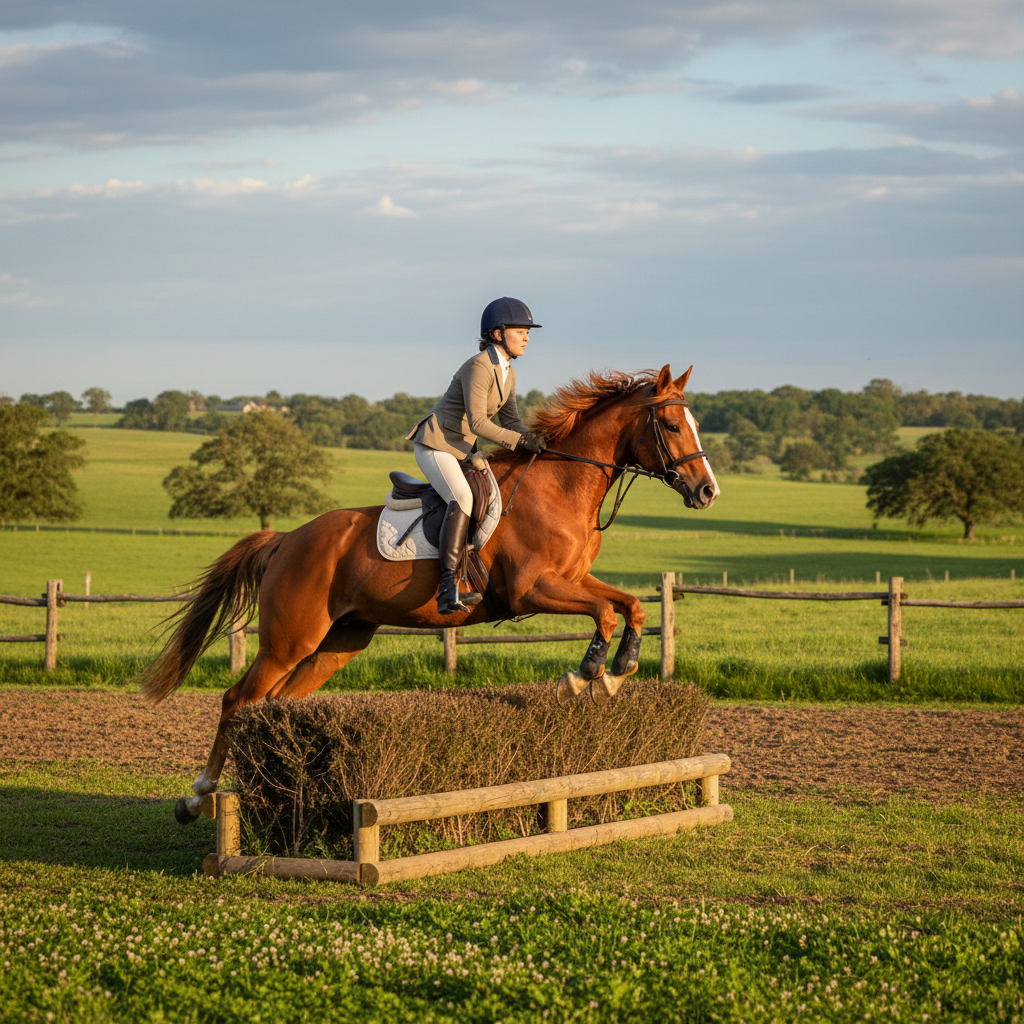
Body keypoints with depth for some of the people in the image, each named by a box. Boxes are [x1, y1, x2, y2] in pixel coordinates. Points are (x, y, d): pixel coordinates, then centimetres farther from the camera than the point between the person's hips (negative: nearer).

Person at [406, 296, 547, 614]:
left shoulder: (507, 373, 12)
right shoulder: (479, 367, -18)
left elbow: (510, 420, 14)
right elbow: (477, 422, -24)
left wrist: (532, 440, -6)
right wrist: (519, 441, -25)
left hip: (463, 449, 10)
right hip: (435, 445, -10)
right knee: (463, 498, -30)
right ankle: (448, 588, -41)